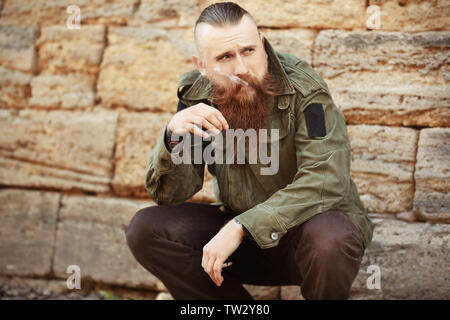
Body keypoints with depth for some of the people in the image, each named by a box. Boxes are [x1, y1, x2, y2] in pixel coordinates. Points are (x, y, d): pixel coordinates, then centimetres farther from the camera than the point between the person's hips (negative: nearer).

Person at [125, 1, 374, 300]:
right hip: (240, 229, 4)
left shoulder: (303, 88, -19)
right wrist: (174, 137, -30)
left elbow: (325, 180, -30)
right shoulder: (196, 95, -6)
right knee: (145, 229, -15)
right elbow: (169, 195, -7)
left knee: (328, 239, -39)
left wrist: (240, 227, -36)